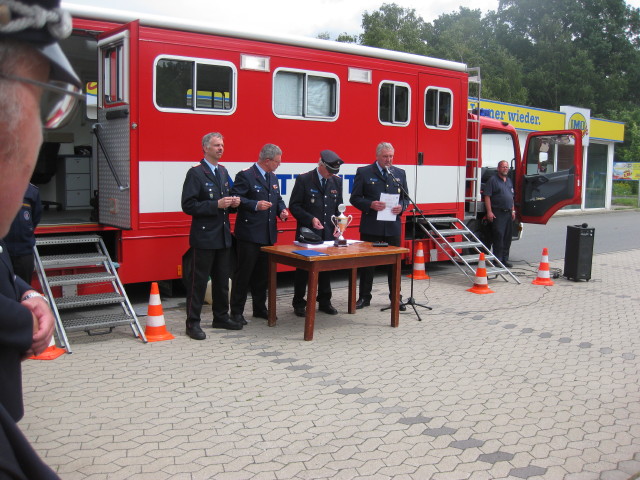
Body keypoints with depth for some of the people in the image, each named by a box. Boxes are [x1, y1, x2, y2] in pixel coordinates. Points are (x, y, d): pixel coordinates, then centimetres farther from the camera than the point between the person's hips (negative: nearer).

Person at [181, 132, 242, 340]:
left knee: (222, 279, 15)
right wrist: (216, 205, -22)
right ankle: (193, 323, 7)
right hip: (204, 238, -7)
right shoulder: (195, 173, -9)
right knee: (198, 281, -1)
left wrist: (233, 202, 0)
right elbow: (188, 205, -16)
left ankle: (221, 317, 28)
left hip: (223, 236, 7)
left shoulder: (223, 171, 13)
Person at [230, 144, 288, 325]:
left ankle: (260, 308, 26)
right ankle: (237, 311, 8)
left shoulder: (273, 178, 15)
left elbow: (278, 199, 24)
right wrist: (255, 205, -26)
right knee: (243, 274, -1)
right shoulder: (245, 176, -10)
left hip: (268, 234, 8)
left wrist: (282, 210, 4)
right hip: (249, 234, -8)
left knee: (262, 274, 15)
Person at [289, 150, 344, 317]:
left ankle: (324, 301, 23)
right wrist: (310, 219, -19)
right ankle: (299, 303, 15)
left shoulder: (337, 181, 7)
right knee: (303, 268, 4)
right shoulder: (303, 180, -8)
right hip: (308, 232, -4)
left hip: (329, 233, 4)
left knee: (327, 267, 10)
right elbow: (294, 206, -8)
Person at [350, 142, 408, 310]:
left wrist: (401, 207, -8)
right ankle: (364, 297, 16)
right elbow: (355, 198, -2)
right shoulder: (364, 172, 0)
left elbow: (405, 198, 14)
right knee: (367, 262, 6)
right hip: (371, 227, -3)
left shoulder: (400, 173, 11)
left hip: (393, 226, 3)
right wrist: (370, 205, -19)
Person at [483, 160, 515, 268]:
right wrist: (489, 212, -17)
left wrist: (513, 211, 17)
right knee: (498, 236, -10)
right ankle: (497, 259, -6)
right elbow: (487, 196, -11)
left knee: (507, 237, 9)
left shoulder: (509, 181, 19)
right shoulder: (493, 180, -5)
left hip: (508, 213, 7)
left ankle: (505, 258, 17)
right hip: (497, 213, -7)